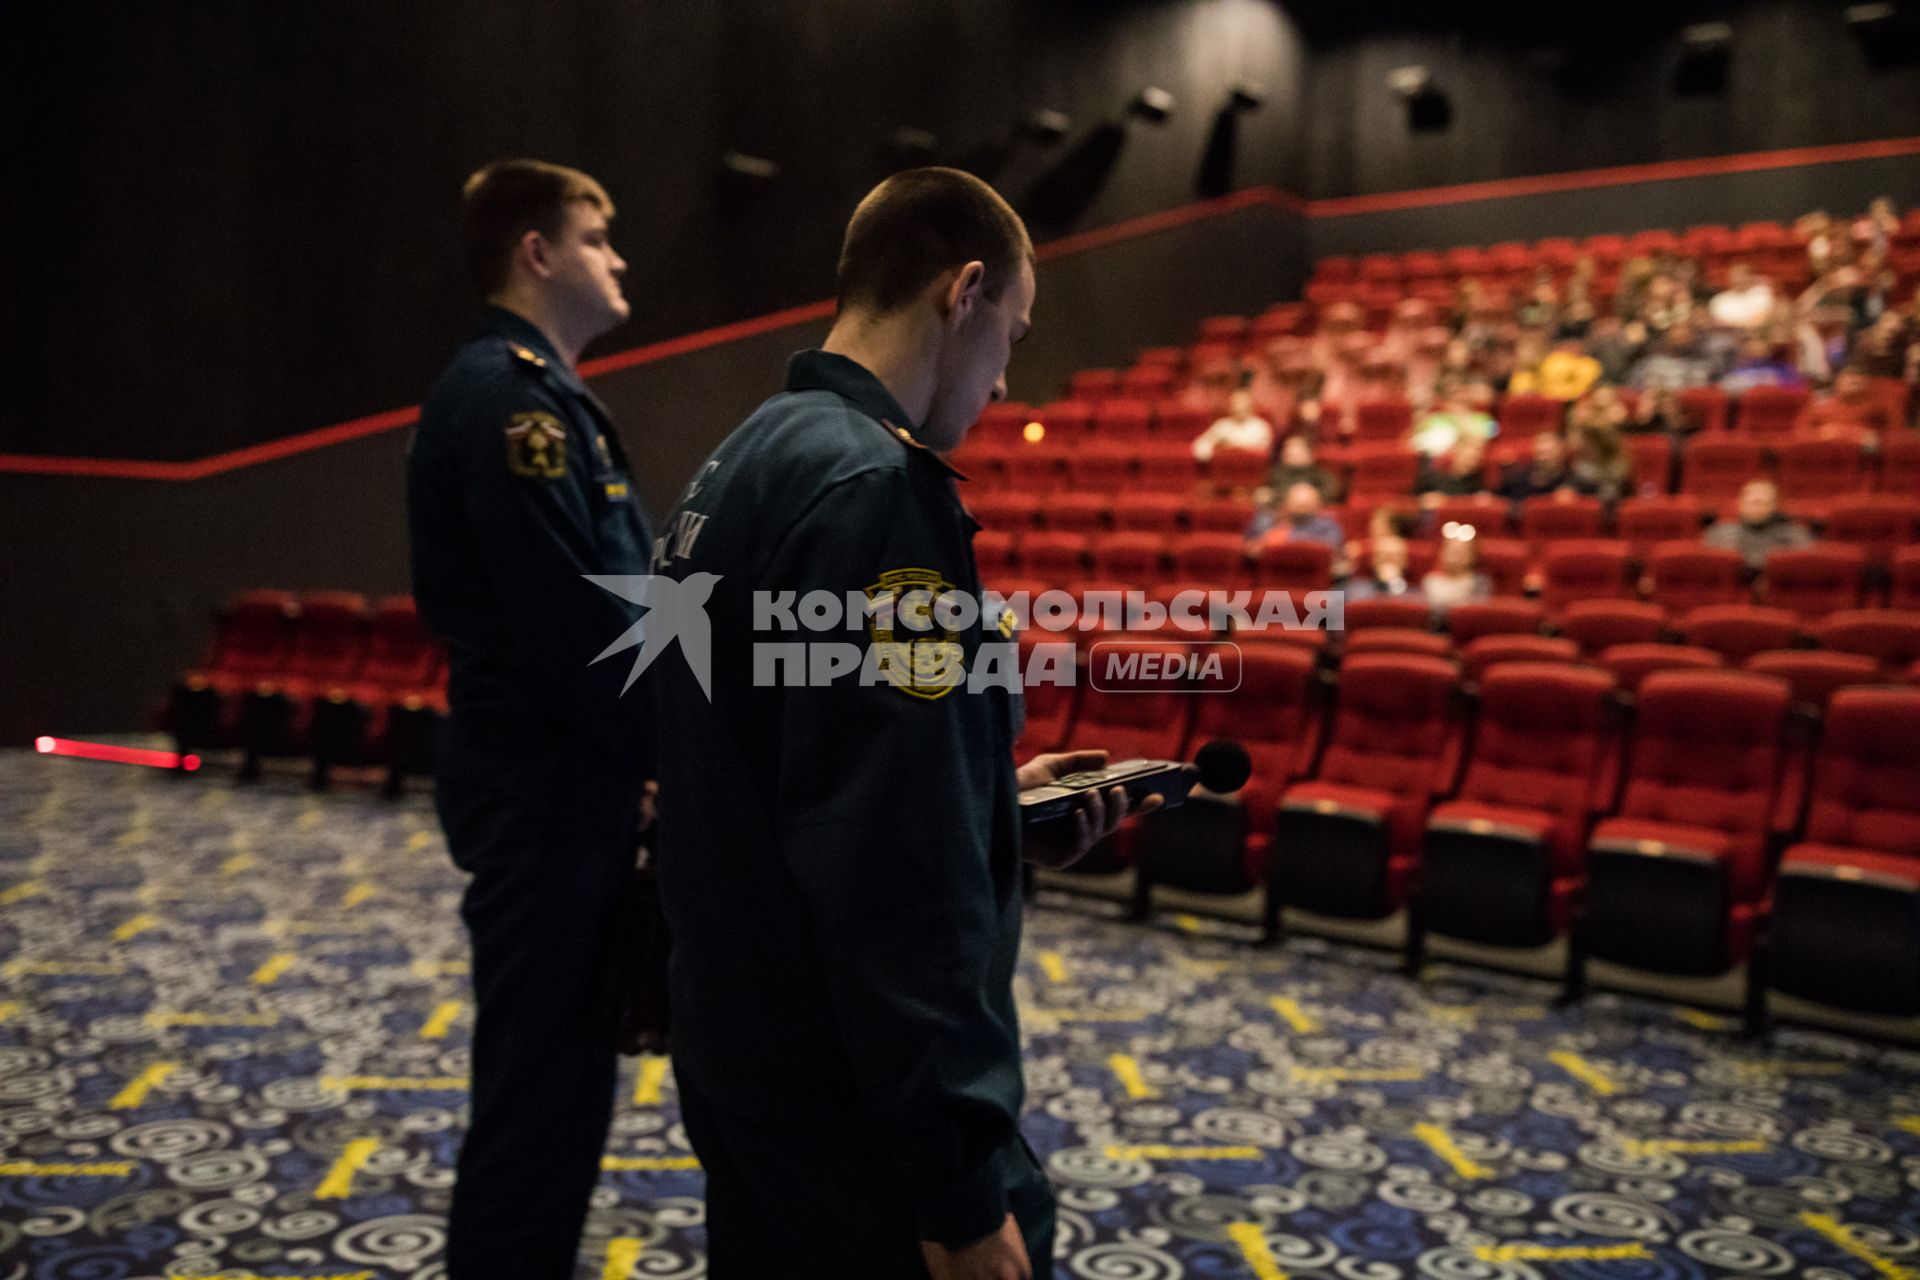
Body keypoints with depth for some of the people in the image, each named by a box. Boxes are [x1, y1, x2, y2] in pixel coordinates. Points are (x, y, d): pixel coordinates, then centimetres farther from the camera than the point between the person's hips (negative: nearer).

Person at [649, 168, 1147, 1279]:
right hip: (856, 1121, -10)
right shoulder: (877, 489, -22)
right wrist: (966, 1190, -22)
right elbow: (897, 875, -27)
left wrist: (994, 795, 15)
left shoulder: (746, 461, 8)